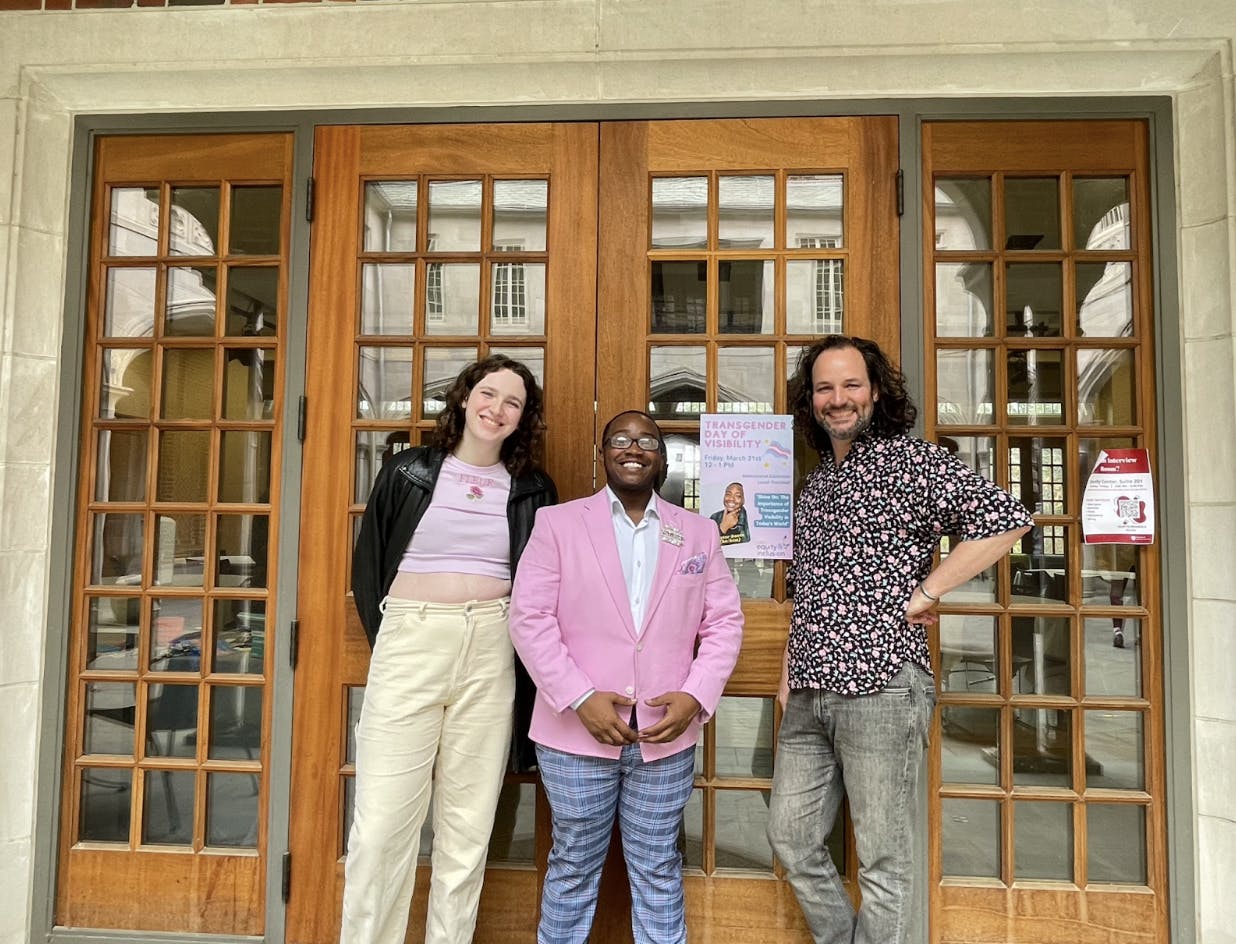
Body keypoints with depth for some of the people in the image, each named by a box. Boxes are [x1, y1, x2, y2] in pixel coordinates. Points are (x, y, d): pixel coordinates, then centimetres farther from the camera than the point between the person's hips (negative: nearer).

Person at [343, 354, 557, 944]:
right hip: (408, 645, -1)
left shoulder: (532, 491, 8)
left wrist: (525, 647, 4)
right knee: (382, 818, -2)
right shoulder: (408, 471, 6)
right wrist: (388, 639, 8)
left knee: (469, 823, 7)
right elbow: (367, 564, 10)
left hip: (491, 653, 1)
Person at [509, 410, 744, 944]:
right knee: (573, 866, 13)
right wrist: (580, 698, -14)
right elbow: (529, 617, -6)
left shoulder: (699, 533, 8)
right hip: (577, 733, -1)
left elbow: (724, 623, 5)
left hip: (666, 736, 2)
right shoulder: (557, 523, 0)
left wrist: (695, 697, -9)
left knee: (658, 870, 14)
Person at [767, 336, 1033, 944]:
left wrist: (923, 595, -15)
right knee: (790, 840, 15)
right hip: (808, 696, 7)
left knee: (883, 862, 7)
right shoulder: (814, 484, 17)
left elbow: (1007, 519, -16)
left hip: (880, 688, -7)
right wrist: (788, 676, 15)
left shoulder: (910, 460, -5)